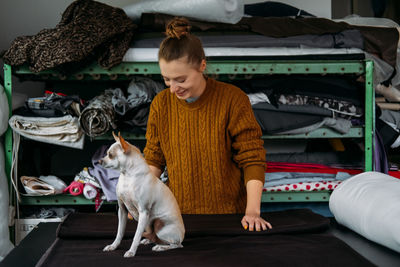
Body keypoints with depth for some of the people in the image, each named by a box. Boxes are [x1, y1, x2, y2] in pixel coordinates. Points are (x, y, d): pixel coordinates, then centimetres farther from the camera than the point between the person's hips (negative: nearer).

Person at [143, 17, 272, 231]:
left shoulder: (233, 100, -9)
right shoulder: (161, 104, 1)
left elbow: (252, 159, -8)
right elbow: (154, 160, 11)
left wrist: (252, 211, -17)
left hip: (228, 214, -2)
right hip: (178, 213, 2)